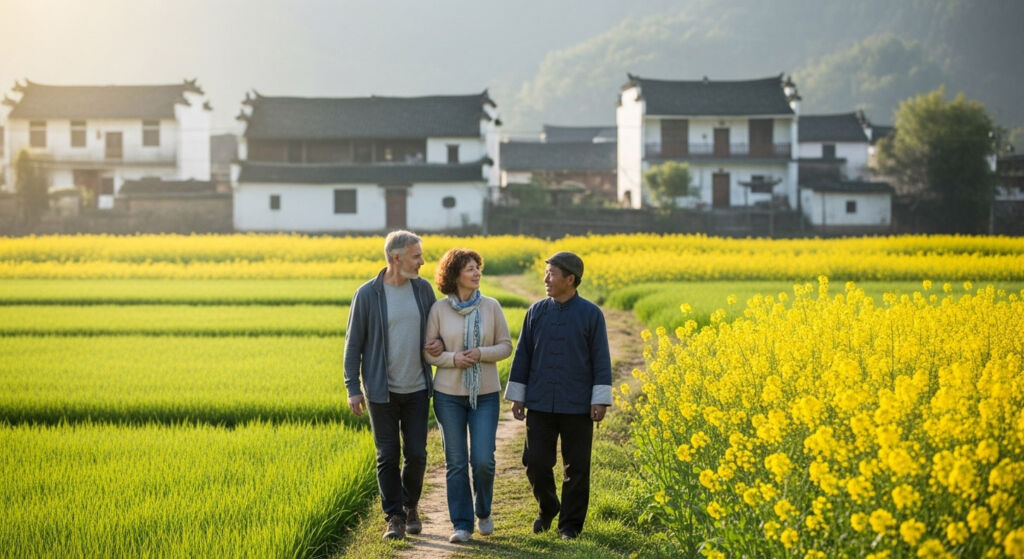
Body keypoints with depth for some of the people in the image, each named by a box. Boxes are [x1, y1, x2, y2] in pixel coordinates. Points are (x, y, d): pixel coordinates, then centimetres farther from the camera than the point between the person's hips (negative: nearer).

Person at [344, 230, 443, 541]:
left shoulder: (423, 288, 1)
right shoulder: (367, 294, -9)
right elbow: (353, 344, -4)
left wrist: (441, 344, -5)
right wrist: (352, 389, -7)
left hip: (416, 389, 3)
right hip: (382, 390, -3)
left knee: (416, 454, 3)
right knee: (388, 456, 1)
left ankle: (410, 506, 25)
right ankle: (394, 518, 10)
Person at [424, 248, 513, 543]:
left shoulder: (491, 306, -2)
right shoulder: (439, 309, -4)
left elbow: (506, 346, 3)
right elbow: (427, 351, 1)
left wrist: (481, 354, -15)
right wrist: (453, 358, -17)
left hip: (485, 394, 0)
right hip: (449, 394, 0)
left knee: (483, 459, -5)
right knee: (456, 462, 1)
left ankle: (483, 510, 22)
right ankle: (462, 524, 10)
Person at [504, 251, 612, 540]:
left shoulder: (591, 314, -4)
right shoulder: (536, 312, 4)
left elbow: (601, 360, -3)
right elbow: (523, 355, 9)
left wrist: (601, 400, -8)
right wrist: (516, 396, 6)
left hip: (577, 407, -2)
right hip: (540, 405, 2)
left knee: (576, 467, 4)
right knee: (535, 462, 2)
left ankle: (570, 523, 16)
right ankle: (547, 508, 27)